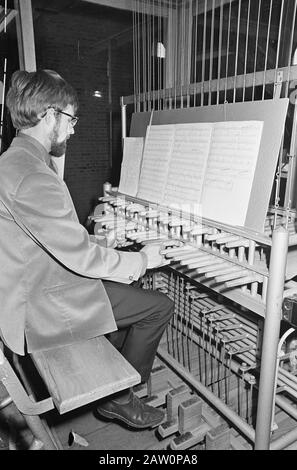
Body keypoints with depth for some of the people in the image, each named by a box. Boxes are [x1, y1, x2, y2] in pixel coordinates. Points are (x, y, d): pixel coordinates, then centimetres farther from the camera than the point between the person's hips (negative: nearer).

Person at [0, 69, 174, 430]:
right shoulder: (34, 178, -27)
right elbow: (82, 258, -26)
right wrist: (143, 259, -12)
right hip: (39, 309, -11)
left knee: (132, 291, 23)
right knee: (159, 307, -4)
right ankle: (117, 398, 15)